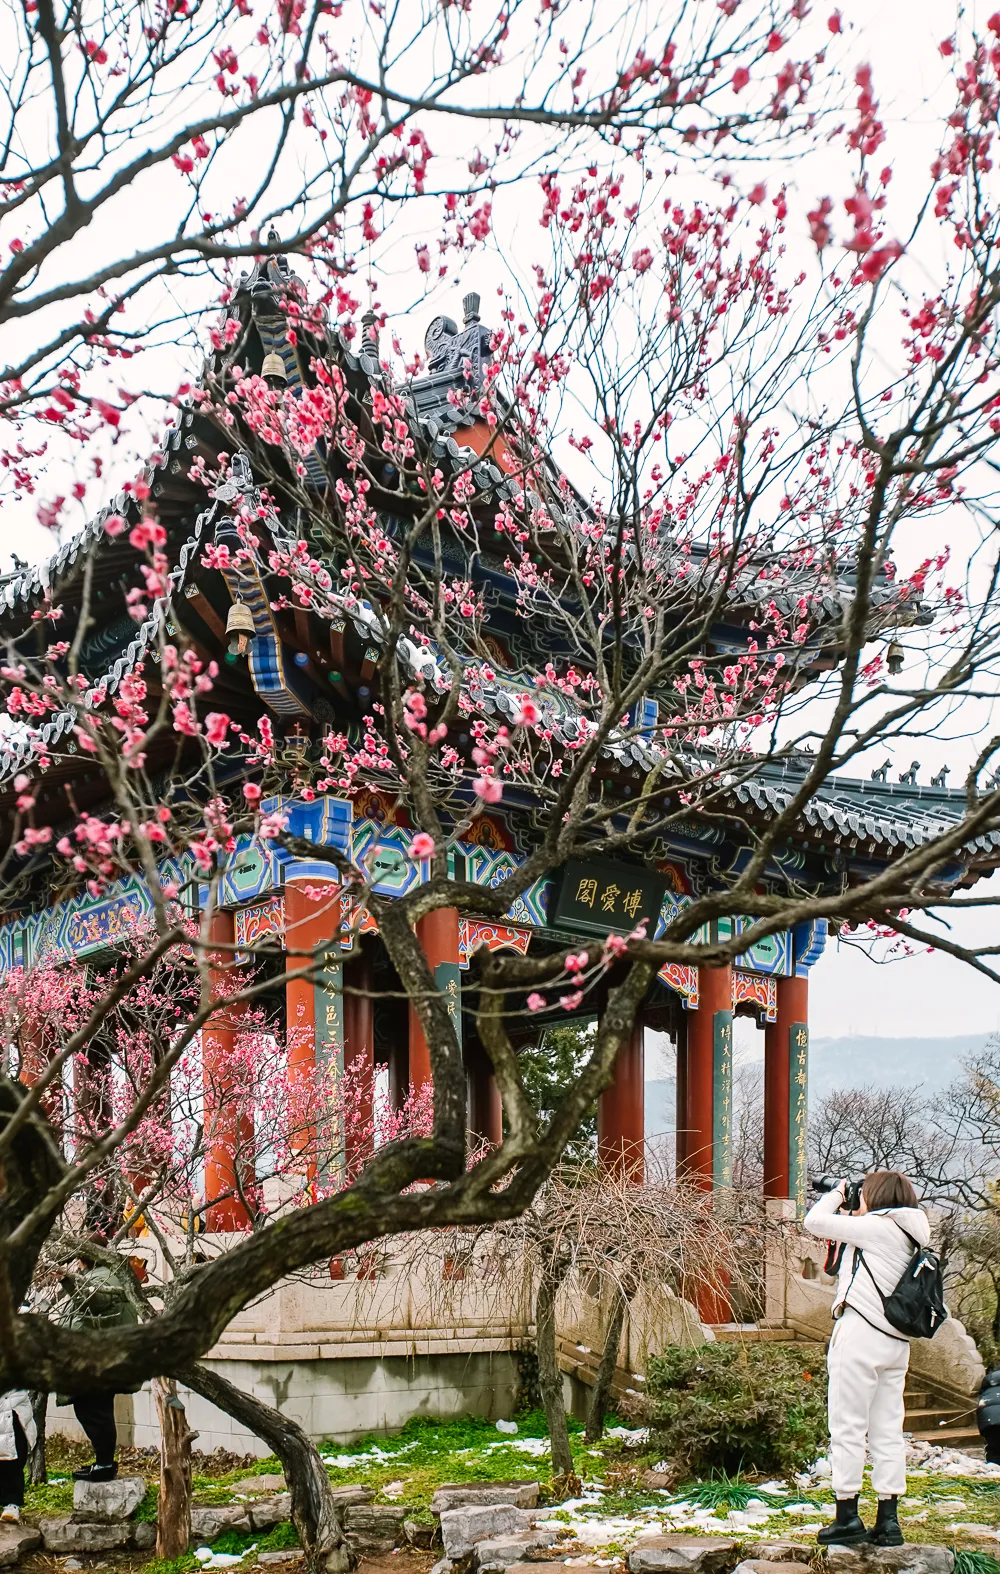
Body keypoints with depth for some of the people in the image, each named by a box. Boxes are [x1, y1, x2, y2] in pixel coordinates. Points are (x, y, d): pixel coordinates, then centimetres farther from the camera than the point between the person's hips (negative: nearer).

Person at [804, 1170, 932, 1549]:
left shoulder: (876, 1226, -8)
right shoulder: (910, 1236, 16)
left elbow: (815, 1222, -8)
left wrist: (836, 1194, 8)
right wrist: (851, 1216, 18)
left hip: (861, 1333, -8)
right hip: (896, 1343, 8)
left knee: (847, 1427, -2)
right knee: (887, 1432, 8)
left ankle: (848, 1517, 0)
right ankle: (888, 1521, 8)